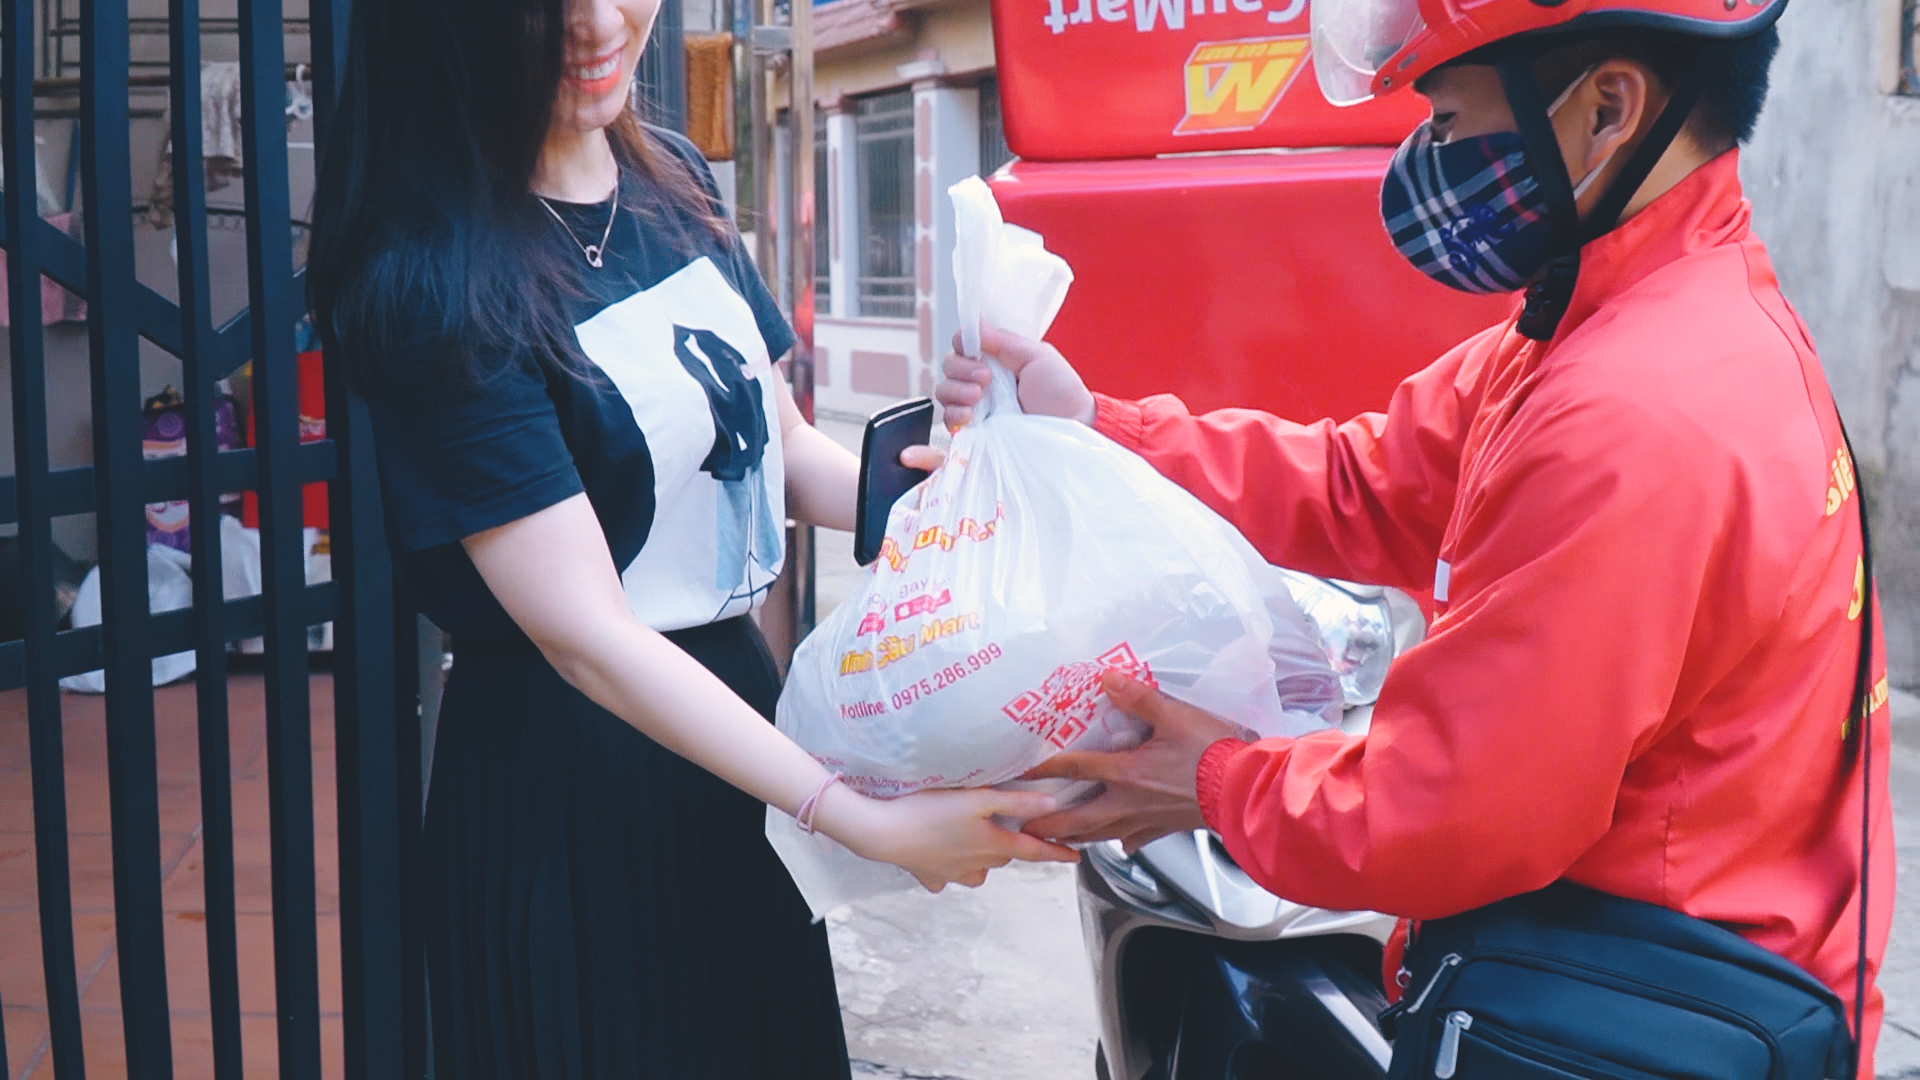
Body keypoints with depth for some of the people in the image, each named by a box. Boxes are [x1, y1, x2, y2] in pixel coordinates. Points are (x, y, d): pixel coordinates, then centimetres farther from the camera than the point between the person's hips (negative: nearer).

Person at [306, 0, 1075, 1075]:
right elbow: (587, 639, -23)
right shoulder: (436, 279, -20)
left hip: (734, 697, 7)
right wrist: (868, 822, -26)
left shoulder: (674, 178, 2)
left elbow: (784, 444, 10)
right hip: (570, 783, -7)